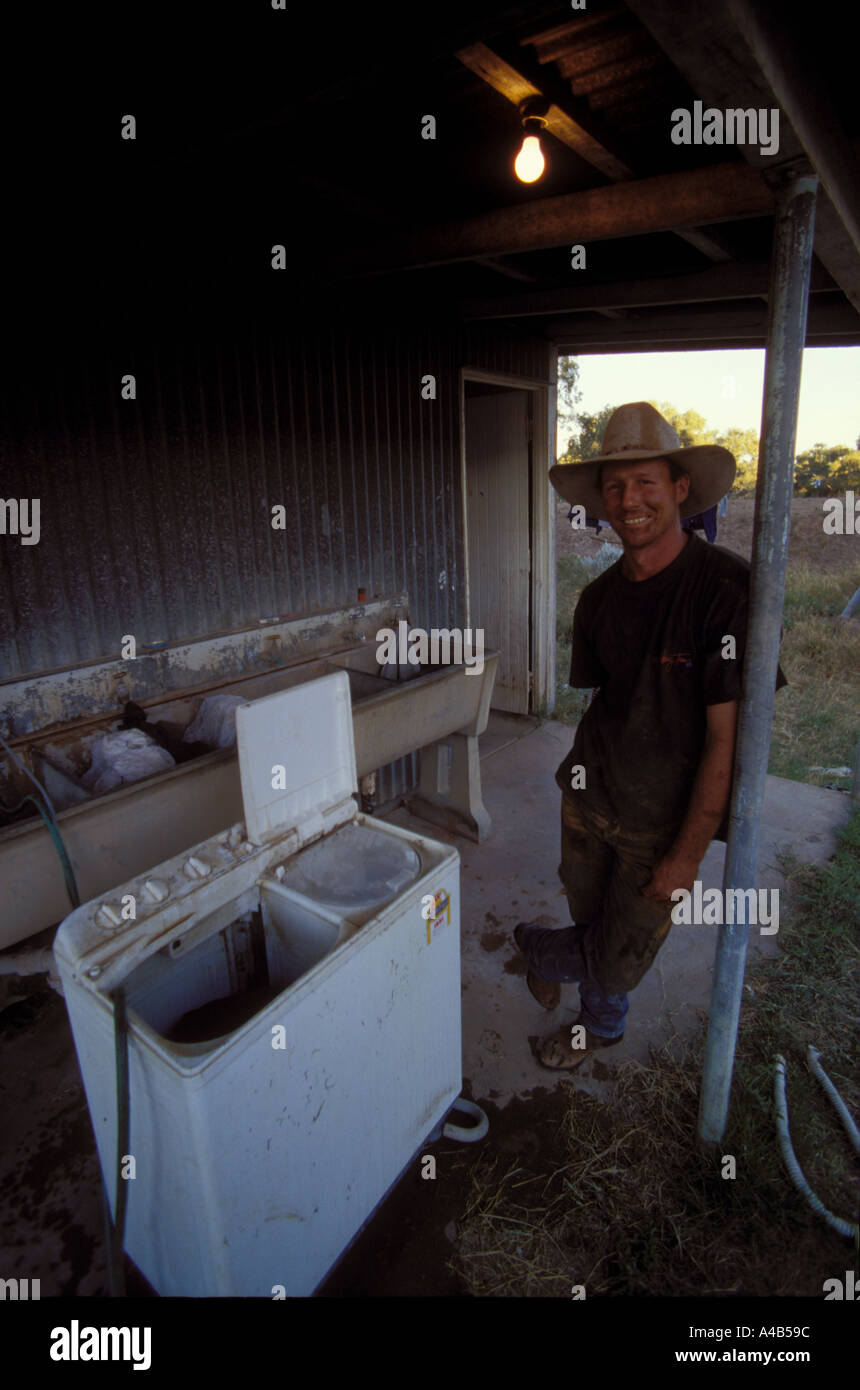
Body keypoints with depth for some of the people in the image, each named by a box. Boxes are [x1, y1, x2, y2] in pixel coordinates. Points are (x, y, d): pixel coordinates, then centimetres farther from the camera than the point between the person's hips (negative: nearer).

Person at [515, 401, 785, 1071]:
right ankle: (599, 1027, 52)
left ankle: (542, 949, 46)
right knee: (594, 921, 21)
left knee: (621, 952, 11)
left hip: (666, 819, -4)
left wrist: (688, 853, -15)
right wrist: (589, 775, 9)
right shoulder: (599, 597, -1)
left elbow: (726, 738, -19)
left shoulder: (727, 587, -20)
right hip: (590, 799, 5)